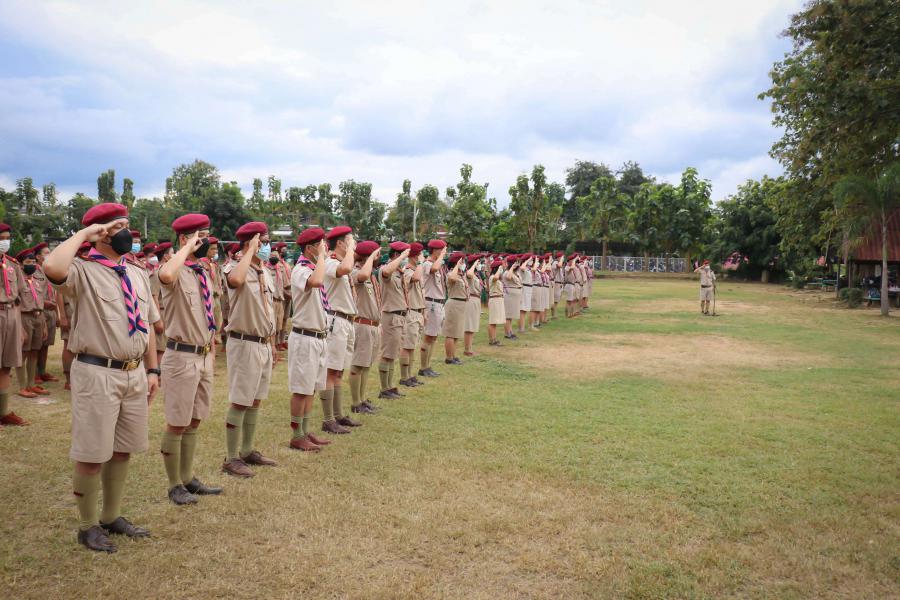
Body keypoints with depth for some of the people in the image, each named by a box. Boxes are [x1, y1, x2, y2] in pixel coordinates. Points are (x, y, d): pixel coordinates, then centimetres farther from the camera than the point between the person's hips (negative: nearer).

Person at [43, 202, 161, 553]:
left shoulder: (137, 275, 11)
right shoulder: (83, 272, -10)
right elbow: (52, 267, -34)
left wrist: (152, 370, 10)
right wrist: (85, 232, -20)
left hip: (134, 374, 7)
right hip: (97, 374, -7)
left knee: (122, 450, 17)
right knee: (91, 455, 4)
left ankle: (112, 517, 34)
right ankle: (88, 526, 23)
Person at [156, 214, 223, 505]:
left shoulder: (204, 274, 12)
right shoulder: (177, 272, -14)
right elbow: (166, 276, -42)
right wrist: (188, 248, -27)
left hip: (204, 356, 8)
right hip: (182, 357, -8)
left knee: (193, 422, 17)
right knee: (177, 424, 3)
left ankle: (188, 479, 29)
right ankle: (175, 486, 16)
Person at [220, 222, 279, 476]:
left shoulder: (265, 273, 13)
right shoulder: (236, 268, -12)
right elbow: (235, 280, -40)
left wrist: (272, 345, 18)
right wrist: (251, 250, -26)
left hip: (264, 344, 8)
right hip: (244, 344, -8)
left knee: (255, 401, 15)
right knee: (239, 402, -3)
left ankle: (248, 451, 26)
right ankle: (231, 458, 7)